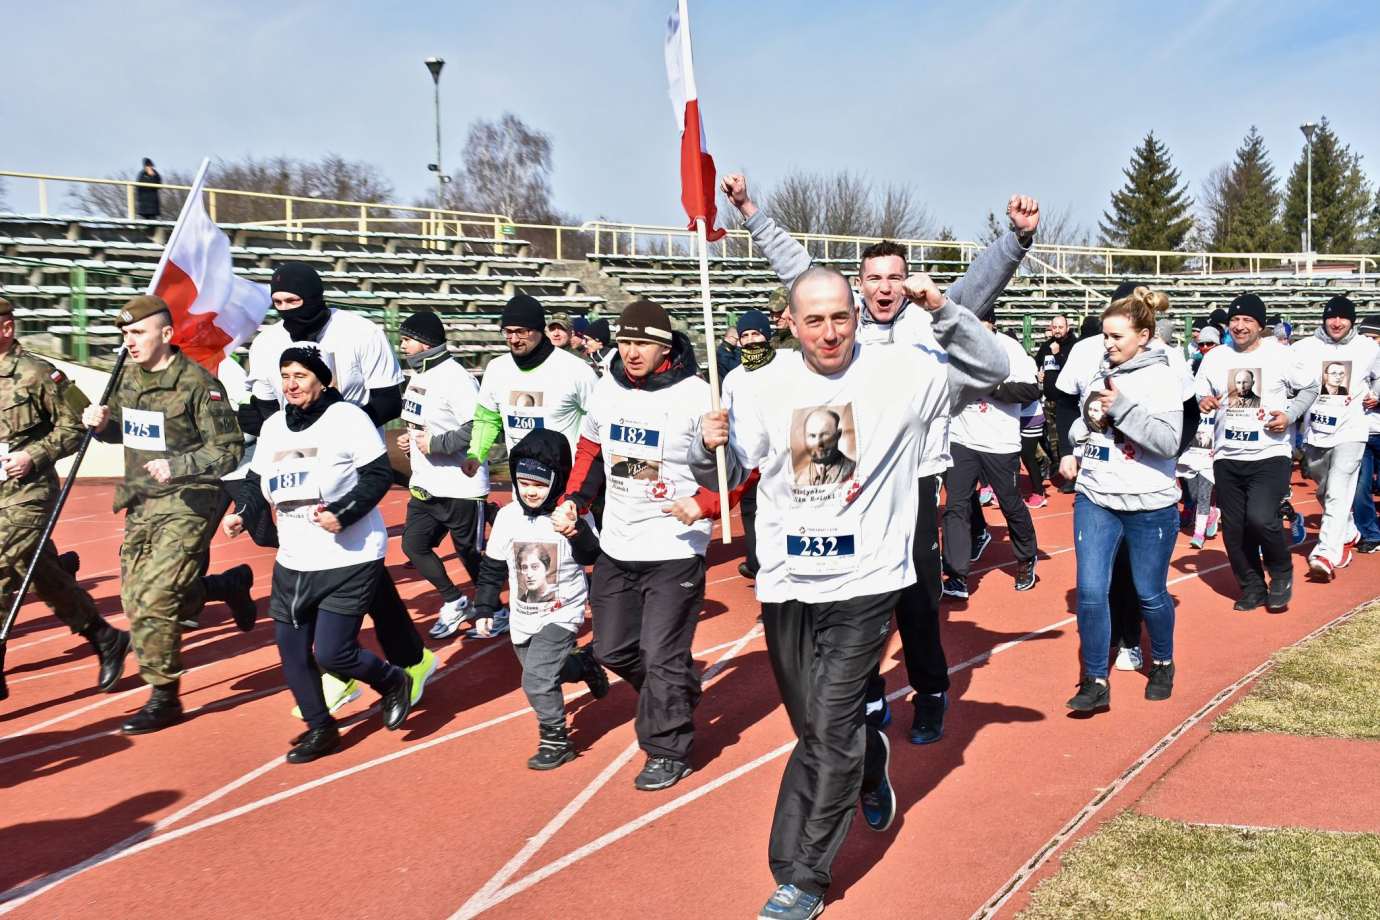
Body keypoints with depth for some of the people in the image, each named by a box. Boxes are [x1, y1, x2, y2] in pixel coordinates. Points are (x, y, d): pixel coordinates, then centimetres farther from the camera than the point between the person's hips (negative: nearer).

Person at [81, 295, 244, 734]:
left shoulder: (198, 384, -16)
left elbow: (229, 450, -16)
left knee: (156, 600, -11)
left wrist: (178, 465, -28)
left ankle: (164, 698, 5)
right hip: (140, 505, 8)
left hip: (186, 505, -8)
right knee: (135, 599, 12)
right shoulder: (129, 379, 8)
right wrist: (102, 423, 0)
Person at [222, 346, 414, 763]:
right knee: (291, 650, 9)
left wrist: (343, 513, -24)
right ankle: (320, 729, 30)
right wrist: (242, 514, -4)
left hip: (349, 560, -7)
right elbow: (257, 483, 15)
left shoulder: (348, 417, -11)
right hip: (292, 563, 7)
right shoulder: (272, 427, 9)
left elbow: (379, 475, -14)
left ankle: (393, 682, 20)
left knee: (331, 653, -10)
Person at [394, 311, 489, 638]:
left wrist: (434, 444, -23)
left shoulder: (455, 378, -20)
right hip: (424, 485, 9)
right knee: (414, 545, 8)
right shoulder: (418, 374, 10)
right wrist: (409, 438, 5)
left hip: (461, 488, -9)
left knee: (470, 553, 4)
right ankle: (454, 602, 25)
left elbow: (477, 429, -28)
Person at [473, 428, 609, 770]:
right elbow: (492, 567, 5)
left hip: (561, 614, -5)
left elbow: (594, 558, -15)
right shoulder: (508, 516, -4)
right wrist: (484, 608, 6)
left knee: (537, 679, -16)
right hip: (523, 618, 6)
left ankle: (556, 739, 4)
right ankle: (585, 663, 47)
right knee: (541, 672, 19)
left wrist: (579, 534, -33)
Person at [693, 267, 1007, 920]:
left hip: (864, 582, -3)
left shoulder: (900, 371, -4)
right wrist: (710, 446, -15)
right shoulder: (765, 387, 1)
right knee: (815, 728, 17)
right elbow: (729, 474, 8)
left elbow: (989, 371, -3)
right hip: (786, 583, 3)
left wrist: (942, 311, -17)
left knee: (830, 731, -7)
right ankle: (869, 762, 52)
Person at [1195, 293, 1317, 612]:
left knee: (1261, 519, -20)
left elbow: (1310, 388, 8)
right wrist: (1202, 402, -10)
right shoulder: (1214, 358, 5)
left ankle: (1281, 573, 9)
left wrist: (1290, 414, -9)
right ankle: (1252, 588, 25)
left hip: (1270, 454, -4)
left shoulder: (1281, 355, -2)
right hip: (1227, 457, 4)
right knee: (1234, 529, 7)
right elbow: (1198, 397, 13)